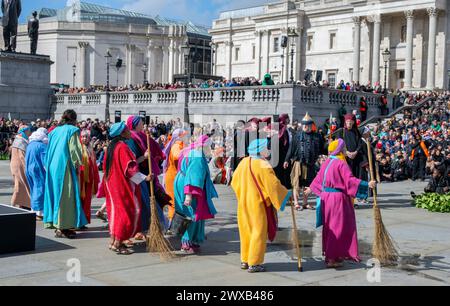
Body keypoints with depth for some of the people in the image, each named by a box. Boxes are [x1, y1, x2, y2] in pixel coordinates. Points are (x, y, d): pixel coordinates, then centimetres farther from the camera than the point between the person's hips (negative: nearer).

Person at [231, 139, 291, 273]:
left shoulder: (244, 162, 3)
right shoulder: (262, 165, -19)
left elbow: (235, 181, 11)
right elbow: (273, 184, -20)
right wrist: (286, 195, -6)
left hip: (244, 203, 7)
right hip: (258, 204, -7)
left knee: (247, 231, 15)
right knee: (258, 232, 1)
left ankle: (245, 260, 22)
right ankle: (254, 264, 4)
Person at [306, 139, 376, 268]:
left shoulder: (326, 163, 9)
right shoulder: (341, 164, -15)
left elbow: (319, 178, 22)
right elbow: (350, 180, -23)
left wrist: (311, 188, 39)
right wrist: (367, 184, -23)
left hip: (325, 196, 8)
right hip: (338, 197, -8)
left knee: (329, 226, 16)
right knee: (337, 228, -1)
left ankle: (330, 254, 26)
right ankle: (331, 258, 1)